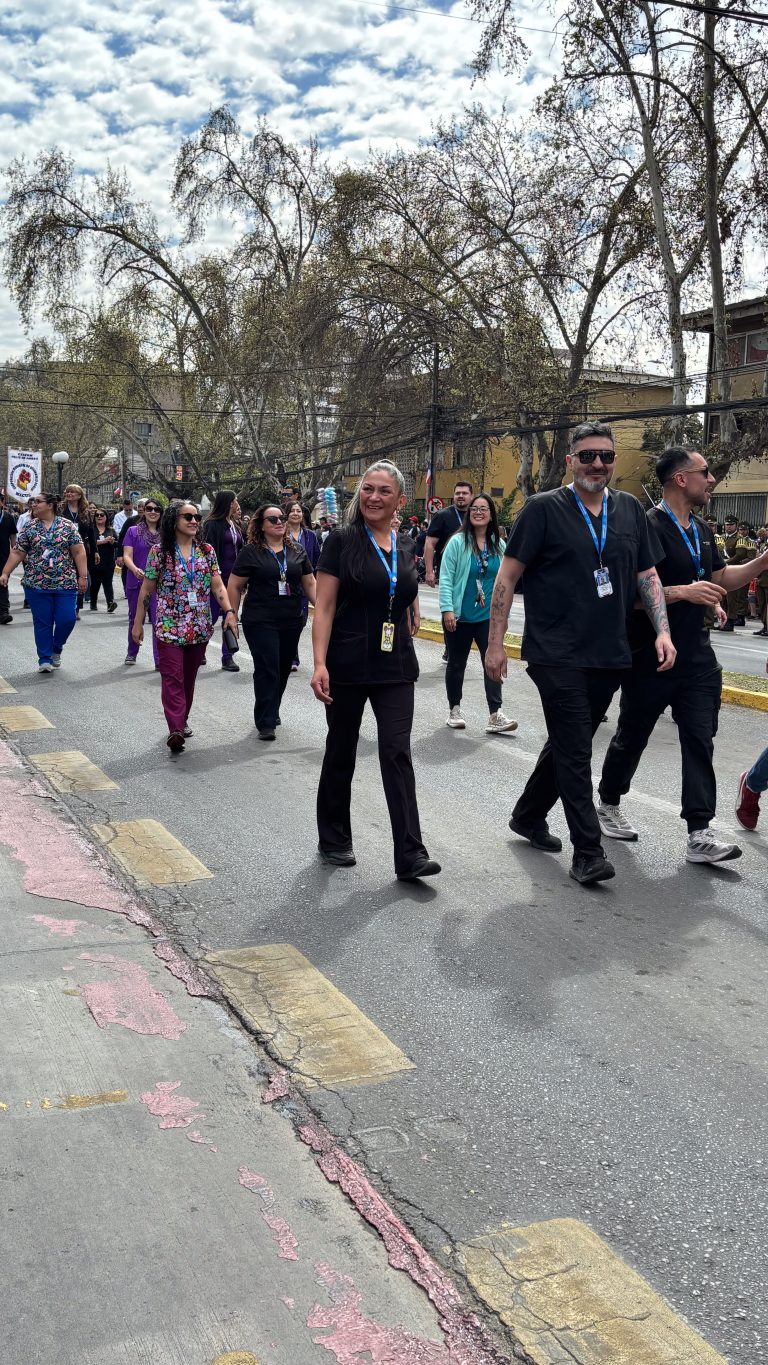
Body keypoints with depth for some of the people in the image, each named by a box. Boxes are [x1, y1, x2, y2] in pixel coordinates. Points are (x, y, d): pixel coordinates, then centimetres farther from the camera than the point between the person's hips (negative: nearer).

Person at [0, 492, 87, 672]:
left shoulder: (68, 525, 0)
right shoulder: (29, 527, 5)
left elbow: (78, 552, -1)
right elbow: (17, 553, 5)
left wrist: (82, 576, -7)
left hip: (66, 583, -1)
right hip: (37, 584, 1)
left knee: (67, 619, -4)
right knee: (42, 623, 2)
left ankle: (56, 648, 23)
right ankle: (45, 660, 11)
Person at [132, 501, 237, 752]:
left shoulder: (206, 551, 6)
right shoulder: (160, 551, -3)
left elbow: (217, 585, 3)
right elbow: (146, 590, 1)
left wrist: (229, 611, -12)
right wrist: (138, 623, 2)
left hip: (200, 627, 4)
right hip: (169, 626, -4)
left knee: (188, 677, 13)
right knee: (173, 678, -11)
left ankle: (182, 720, 27)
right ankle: (176, 730, -19)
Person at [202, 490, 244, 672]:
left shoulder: (235, 525, 14)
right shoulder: (213, 525, -9)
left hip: (234, 577, 7)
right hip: (218, 576, -7)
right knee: (212, 615, -1)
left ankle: (228, 656, 13)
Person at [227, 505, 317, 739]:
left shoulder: (297, 551, 10)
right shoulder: (251, 552, -2)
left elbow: (310, 584, 12)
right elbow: (234, 586, 1)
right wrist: (233, 616, -2)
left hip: (292, 621, 5)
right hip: (260, 621, -5)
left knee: (283, 669, 12)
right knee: (267, 670, -8)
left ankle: (271, 713, 30)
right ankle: (266, 723, -3)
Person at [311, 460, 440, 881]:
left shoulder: (405, 547, 8)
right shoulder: (342, 541, -6)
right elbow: (324, 606, -11)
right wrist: (319, 663, -19)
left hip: (395, 667, 4)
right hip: (348, 666, -3)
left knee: (397, 754, -3)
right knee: (341, 752, 9)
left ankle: (410, 855, -5)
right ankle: (334, 841, 26)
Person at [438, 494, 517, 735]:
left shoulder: (499, 545, 4)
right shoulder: (458, 542, -7)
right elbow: (446, 577, -10)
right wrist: (447, 609, -17)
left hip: (489, 616, 2)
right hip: (459, 616, -2)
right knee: (456, 663, 11)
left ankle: (495, 715, -9)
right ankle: (454, 710, 25)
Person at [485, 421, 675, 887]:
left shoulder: (630, 509, 9)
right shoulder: (544, 508, -5)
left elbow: (648, 575, 14)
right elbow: (508, 575, -5)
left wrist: (663, 631, 1)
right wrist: (496, 643, -8)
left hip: (609, 657, 5)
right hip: (557, 655, -5)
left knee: (568, 744, 17)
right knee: (575, 751, -6)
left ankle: (529, 815, 36)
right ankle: (588, 852, 0)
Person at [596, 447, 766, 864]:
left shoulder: (701, 530, 12)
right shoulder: (648, 527, -14)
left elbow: (721, 578, 22)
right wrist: (684, 591, -29)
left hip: (696, 655, 7)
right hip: (649, 657, -7)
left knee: (700, 741, -1)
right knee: (632, 736, 10)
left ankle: (699, 834, 0)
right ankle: (608, 805, 32)